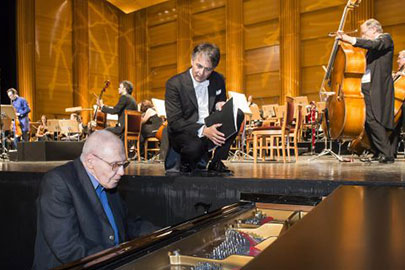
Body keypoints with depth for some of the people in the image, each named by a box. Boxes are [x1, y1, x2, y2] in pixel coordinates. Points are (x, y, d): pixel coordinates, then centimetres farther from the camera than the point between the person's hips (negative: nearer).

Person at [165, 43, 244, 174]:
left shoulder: (218, 80, 1)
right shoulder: (174, 84, -13)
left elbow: (221, 104, 15)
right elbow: (174, 122, -18)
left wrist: (220, 105, -13)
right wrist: (203, 130, -32)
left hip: (211, 129, 5)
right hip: (185, 133, -5)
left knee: (237, 115, -16)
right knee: (195, 145, -38)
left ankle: (216, 162, -7)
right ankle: (186, 164, 1)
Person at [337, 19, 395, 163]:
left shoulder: (386, 38, 1)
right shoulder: (373, 45, 25)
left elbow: (374, 45, -22)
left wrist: (350, 39, -29)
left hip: (376, 87, -9)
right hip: (366, 86, 9)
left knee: (373, 119, -16)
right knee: (368, 121, 8)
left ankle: (387, 154, -11)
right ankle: (379, 153, 15)